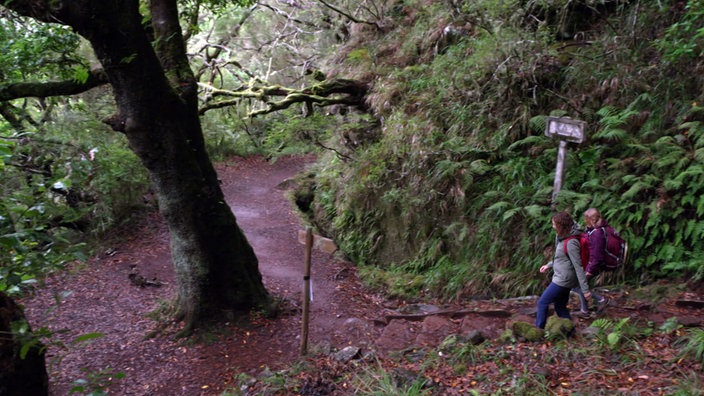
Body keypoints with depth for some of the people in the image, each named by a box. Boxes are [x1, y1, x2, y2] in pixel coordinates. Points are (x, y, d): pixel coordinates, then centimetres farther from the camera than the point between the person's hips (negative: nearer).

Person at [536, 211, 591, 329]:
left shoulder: (571, 243, -24)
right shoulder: (563, 237, 5)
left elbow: (578, 266, -23)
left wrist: (585, 289, -20)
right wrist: (549, 265, 20)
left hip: (563, 280, -9)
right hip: (561, 278, 9)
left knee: (542, 303, 1)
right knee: (560, 307, 18)